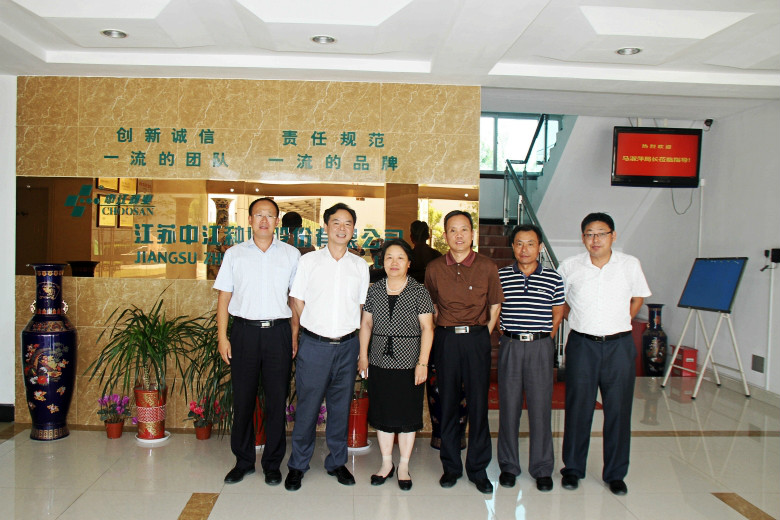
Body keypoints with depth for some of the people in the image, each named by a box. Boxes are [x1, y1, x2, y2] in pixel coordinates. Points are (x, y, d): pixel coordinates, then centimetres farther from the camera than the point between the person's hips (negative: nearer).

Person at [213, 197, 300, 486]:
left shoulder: (291, 254, 7)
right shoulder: (234, 254, 8)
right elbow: (224, 298, 8)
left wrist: (294, 336, 4)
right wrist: (222, 336, 1)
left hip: (278, 332, 0)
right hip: (244, 331, 1)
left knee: (276, 400, 5)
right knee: (242, 398, 6)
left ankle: (272, 464, 19)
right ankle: (243, 462, 22)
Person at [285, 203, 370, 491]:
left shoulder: (360, 265, 8)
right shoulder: (309, 261, 1)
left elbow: (361, 305, 13)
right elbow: (297, 302, 4)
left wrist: (349, 331, 6)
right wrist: (316, 328, 2)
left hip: (347, 346, 2)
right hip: (314, 345, -2)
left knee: (341, 407, 11)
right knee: (307, 406, 3)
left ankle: (337, 462, 26)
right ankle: (298, 465, 19)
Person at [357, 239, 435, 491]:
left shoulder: (419, 292, -4)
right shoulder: (374, 290, 6)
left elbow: (427, 328, -6)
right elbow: (366, 324, 11)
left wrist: (423, 362, -11)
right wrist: (363, 355, 6)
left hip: (409, 364, -3)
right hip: (379, 362, 3)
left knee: (407, 416, 6)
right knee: (383, 414, 11)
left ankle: (404, 466, 22)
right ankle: (386, 463, 27)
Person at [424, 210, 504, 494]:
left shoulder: (487, 266, 0)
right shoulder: (434, 268, 3)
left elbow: (495, 306, 6)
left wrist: (481, 336, 2)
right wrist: (447, 332, 7)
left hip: (477, 338, -1)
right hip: (445, 339, 1)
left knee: (479, 403, 3)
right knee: (448, 403, 7)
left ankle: (477, 468, 17)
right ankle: (451, 466, 21)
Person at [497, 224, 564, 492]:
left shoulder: (553, 278, 3)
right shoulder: (500, 276, 3)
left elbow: (557, 314, 11)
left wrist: (543, 338, 5)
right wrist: (504, 332, 4)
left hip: (541, 348, 0)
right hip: (510, 347, 1)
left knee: (541, 407, 3)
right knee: (508, 406, 6)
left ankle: (542, 468, 17)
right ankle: (508, 465, 19)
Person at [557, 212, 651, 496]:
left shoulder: (630, 265, -1)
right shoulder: (569, 267, -2)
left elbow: (638, 297, 16)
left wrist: (618, 323, 7)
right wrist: (579, 321, 4)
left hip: (619, 345, 1)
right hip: (581, 345, 0)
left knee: (618, 410, 6)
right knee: (578, 409, 7)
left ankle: (615, 473, 22)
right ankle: (572, 468, 23)